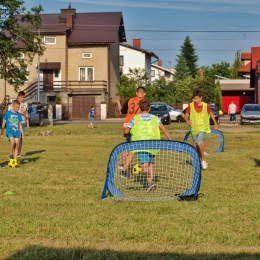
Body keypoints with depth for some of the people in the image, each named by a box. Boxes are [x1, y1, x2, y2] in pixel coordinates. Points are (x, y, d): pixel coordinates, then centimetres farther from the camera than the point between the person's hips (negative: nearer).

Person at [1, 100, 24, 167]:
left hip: (17, 132, 4)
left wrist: (22, 134, 13)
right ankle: (11, 155, -7)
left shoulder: (18, 115, 8)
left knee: (17, 145, 1)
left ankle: (15, 161, 10)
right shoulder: (8, 113, -2)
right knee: (12, 142, -28)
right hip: (9, 132, -4)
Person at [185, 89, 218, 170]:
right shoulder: (191, 105, -3)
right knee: (198, 146, 8)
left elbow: (211, 114, 11)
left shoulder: (206, 106, -5)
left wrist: (215, 123, 15)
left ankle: (203, 160, -7)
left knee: (199, 143, -24)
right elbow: (186, 115, 4)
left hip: (203, 128, -3)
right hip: (194, 128, 3)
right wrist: (187, 120, -18)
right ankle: (203, 161, 26)